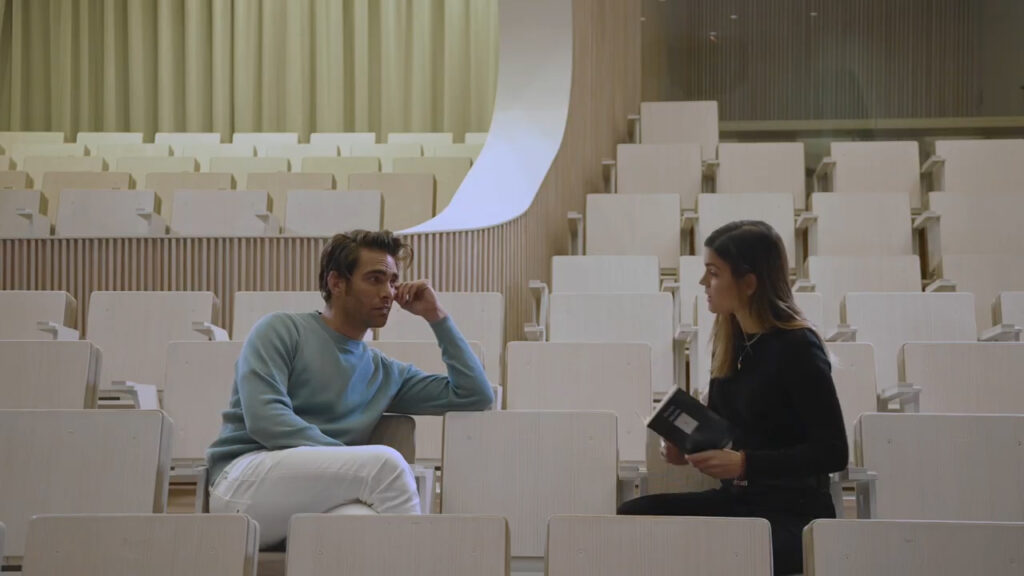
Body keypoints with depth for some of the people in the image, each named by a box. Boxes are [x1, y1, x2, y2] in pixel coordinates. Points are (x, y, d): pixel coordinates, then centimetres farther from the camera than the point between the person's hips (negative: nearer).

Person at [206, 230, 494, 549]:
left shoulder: (386, 373, 23)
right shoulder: (282, 330, 6)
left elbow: (477, 396, 22)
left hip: (317, 502, 4)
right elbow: (264, 417, -10)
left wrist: (436, 316, 19)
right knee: (386, 462, -28)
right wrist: (364, 467, -14)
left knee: (370, 521, -37)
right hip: (245, 480, -4)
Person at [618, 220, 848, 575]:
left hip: (794, 514, -7)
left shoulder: (797, 347, -15)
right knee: (632, 515, -15)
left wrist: (744, 463, -22)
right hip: (736, 500, 7)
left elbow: (833, 452, -16)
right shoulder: (729, 340, 7)